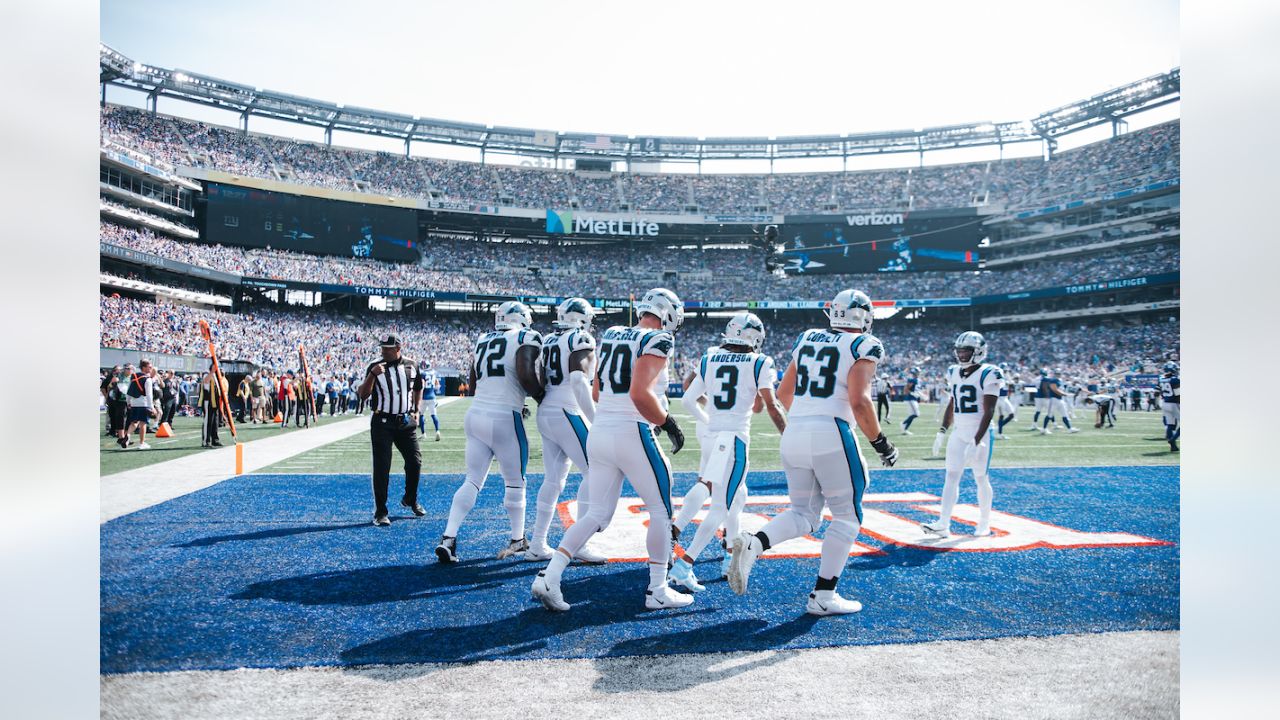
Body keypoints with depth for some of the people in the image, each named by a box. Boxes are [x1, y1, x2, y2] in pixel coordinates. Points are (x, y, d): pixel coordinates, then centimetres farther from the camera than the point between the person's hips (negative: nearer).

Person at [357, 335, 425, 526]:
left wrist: (416, 410, 15)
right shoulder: (375, 367, -6)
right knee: (382, 467, -4)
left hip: (406, 422, 3)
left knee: (415, 462, 7)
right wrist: (372, 375, -24)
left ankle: (410, 500, 32)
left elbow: (418, 388, 19)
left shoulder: (411, 365, 1)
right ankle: (380, 512, 6)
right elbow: (362, 395, -12)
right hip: (382, 423, -3)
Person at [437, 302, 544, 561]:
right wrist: (542, 399, -3)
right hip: (504, 420, -6)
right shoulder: (527, 338, -2)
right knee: (515, 484, 11)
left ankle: (448, 538, 5)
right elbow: (525, 374, -19)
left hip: (475, 415, 6)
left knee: (472, 481, 13)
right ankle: (518, 541, 25)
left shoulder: (483, 340, 17)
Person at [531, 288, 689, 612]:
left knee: (598, 514, 14)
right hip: (633, 435, -7)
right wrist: (668, 423, -10)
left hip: (599, 433, 7)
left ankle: (549, 576, 5)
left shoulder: (611, 335, 14)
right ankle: (657, 591, 17)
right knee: (661, 511, 10)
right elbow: (640, 393, -22)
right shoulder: (658, 341, -9)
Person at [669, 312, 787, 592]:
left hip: (712, 434, 6)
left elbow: (688, 400, 9)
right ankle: (684, 564, -9)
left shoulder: (708, 360, 8)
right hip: (736, 438, -6)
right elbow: (771, 407, -5)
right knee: (721, 507, -3)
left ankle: (731, 558, 27)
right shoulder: (759, 363, -4)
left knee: (737, 495, 25)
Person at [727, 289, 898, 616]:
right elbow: (859, 401, -13)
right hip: (832, 434, -6)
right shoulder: (863, 347, -2)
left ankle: (753, 543, -8)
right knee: (847, 516, 12)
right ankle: (822, 596, 11)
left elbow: (783, 393, 18)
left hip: (794, 433, 6)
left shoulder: (807, 339, 15)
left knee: (804, 514, 17)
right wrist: (880, 442, -2)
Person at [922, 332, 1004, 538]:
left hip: (980, 434, -6)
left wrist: (976, 441, -23)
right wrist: (942, 431, 11)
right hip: (959, 434, 6)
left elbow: (988, 412, -16)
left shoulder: (988, 374, -12)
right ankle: (943, 525, -5)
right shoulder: (954, 373, 9)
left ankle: (984, 524, 22)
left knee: (981, 479, 6)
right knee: (951, 476, -2)